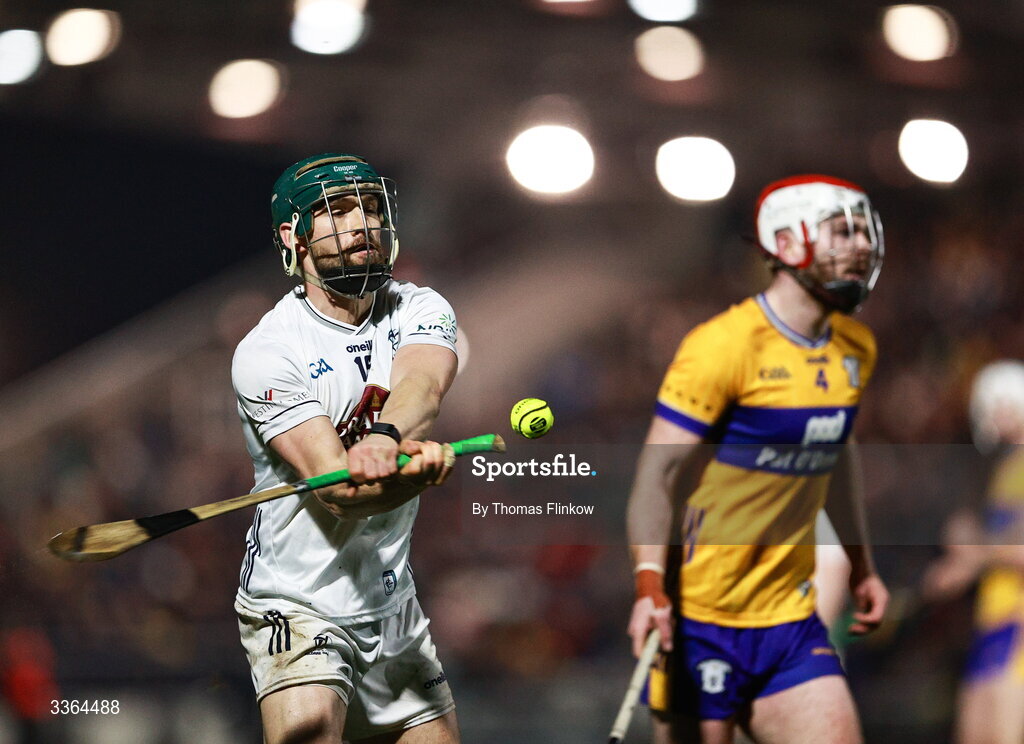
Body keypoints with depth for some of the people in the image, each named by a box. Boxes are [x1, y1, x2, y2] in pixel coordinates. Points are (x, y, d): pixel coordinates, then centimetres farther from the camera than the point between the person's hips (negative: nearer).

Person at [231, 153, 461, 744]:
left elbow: (423, 384, -23)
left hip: (393, 602, 6)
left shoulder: (419, 310, 2)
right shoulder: (266, 352, -14)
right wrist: (416, 468, -46)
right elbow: (336, 491, -25)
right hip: (295, 601, -6)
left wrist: (384, 437, -46)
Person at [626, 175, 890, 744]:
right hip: (699, 618, -6)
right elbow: (658, 471, -16)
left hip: (791, 619, 6)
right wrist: (650, 585, -27)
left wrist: (862, 565, 25)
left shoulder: (856, 350, 10)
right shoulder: (723, 345, -13)